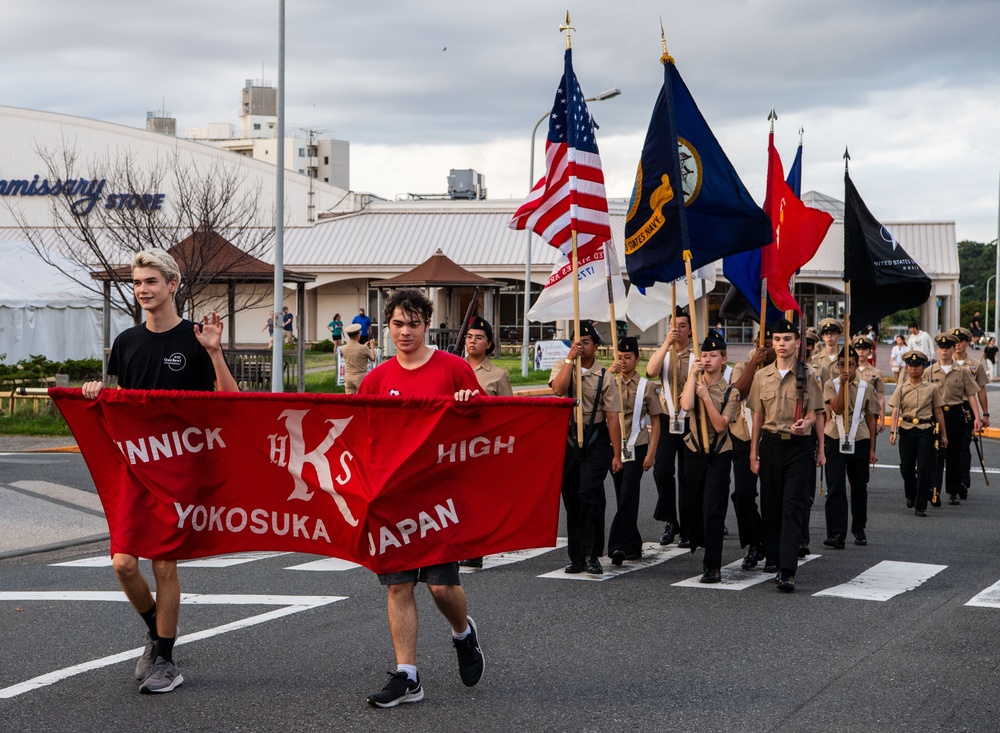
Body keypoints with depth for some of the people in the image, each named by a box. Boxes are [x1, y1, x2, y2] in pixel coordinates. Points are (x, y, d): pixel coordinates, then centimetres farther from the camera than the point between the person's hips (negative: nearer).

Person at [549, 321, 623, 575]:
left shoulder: (604, 378, 0)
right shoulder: (562, 368, 6)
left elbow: (613, 418, -2)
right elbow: (559, 389, -17)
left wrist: (616, 454, -6)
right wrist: (570, 358, -15)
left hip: (595, 441, -3)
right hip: (567, 439, 3)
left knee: (590, 493, -16)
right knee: (571, 498, 8)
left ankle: (592, 555, -11)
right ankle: (576, 557, 16)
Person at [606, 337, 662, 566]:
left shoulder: (646, 387, 1)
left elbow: (655, 422, 2)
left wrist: (651, 453, -7)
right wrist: (609, 373, -25)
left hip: (636, 447, -4)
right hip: (614, 446, 4)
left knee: (627, 496, -13)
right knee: (622, 497, 9)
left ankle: (620, 546, -18)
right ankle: (633, 545, 18)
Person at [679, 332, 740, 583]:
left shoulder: (730, 392, -2)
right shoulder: (694, 383, 4)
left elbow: (720, 425, -14)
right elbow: (686, 405, -18)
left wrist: (706, 396, -17)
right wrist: (693, 374, -14)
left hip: (719, 456, -3)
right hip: (694, 452, 3)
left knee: (713, 510, -11)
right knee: (694, 506, 11)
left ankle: (713, 567, -10)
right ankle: (704, 548, 35)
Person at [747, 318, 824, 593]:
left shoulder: (808, 375, -1)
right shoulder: (762, 376, 8)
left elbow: (812, 414, -1)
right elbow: (758, 417, 12)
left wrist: (806, 424, -25)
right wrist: (754, 452, 10)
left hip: (798, 446, -4)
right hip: (770, 444, 4)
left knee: (792, 506, -11)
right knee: (770, 505, 7)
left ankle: (787, 571, -17)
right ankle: (774, 558, 24)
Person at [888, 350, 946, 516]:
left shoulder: (931, 388, 3)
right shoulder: (901, 388, 4)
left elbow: (938, 412, 9)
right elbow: (895, 411, -1)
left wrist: (943, 434, 10)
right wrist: (893, 431, -15)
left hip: (927, 430, -1)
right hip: (907, 430, 1)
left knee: (924, 469, -5)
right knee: (906, 468, 6)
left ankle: (921, 506, 0)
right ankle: (911, 495, 36)